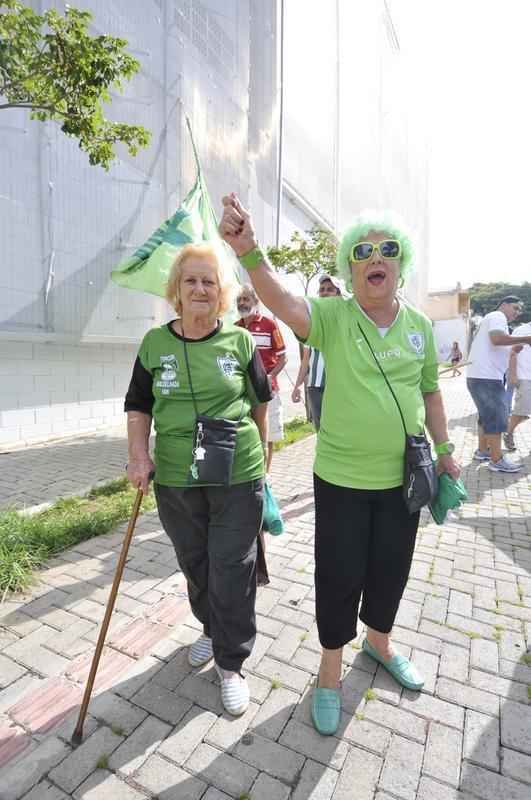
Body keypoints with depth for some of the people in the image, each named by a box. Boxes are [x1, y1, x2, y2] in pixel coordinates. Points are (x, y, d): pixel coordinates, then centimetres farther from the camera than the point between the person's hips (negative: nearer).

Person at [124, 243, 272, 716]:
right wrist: (139, 455, -6)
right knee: (195, 566, 20)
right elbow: (139, 406, 7)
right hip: (175, 481, 3)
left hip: (238, 478, -2)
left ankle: (231, 663, 30)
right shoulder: (155, 343, 1)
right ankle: (211, 629, 49)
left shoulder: (240, 341, -3)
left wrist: (258, 449, 16)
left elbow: (260, 400, 9)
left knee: (231, 572, 5)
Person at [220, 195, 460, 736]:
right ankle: (330, 672, 38)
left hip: (403, 478, 4)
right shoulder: (333, 317, -12)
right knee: (339, 576, 10)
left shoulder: (419, 324, 2)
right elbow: (283, 302, -32)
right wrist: (248, 250, -49)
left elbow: (430, 392, 11)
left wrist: (444, 449, 14)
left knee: (390, 569, 21)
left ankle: (379, 642, 53)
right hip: (341, 479, -4)